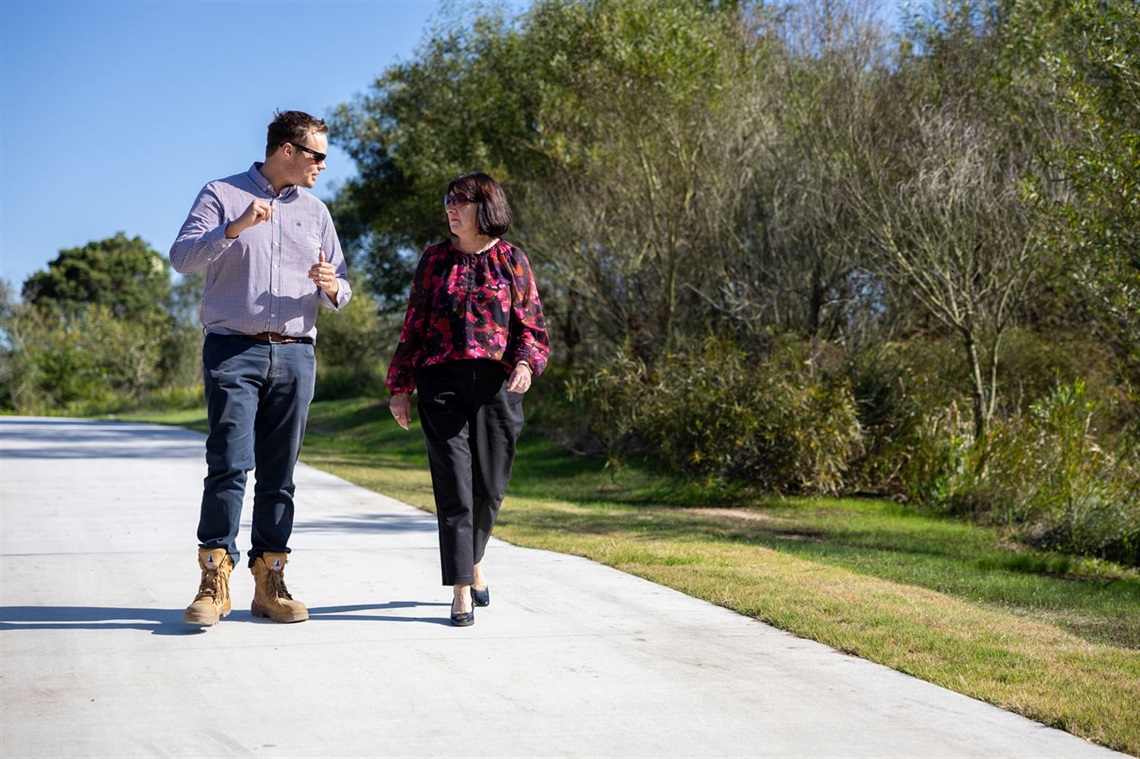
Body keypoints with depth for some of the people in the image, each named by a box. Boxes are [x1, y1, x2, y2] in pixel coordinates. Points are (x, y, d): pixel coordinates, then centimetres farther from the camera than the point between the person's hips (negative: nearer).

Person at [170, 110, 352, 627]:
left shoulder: (316, 212, 20)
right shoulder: (221, 195, 7)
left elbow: (341, 291, 18)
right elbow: (182, 256, -8)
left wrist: (331, 287, -6)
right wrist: (235, 228, -21)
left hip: (295, 355, 4)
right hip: (234, 350, -4)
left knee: (279, 474, 3)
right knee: (229, 464, -14)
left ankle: (270, 581, 7)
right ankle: (215, 581, -11)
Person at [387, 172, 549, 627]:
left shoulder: (512, 260, 7)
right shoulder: (435, 259, 10)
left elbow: (532, 324, 6)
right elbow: (414, 326, 12)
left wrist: (527, 363, -14)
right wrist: (400, 387, 8)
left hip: (497, 385, 0)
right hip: (441, 383, 0)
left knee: (489, 486, 6)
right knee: (453, 484, -6)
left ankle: (473, 563, 33)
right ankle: (461, 590, -4)